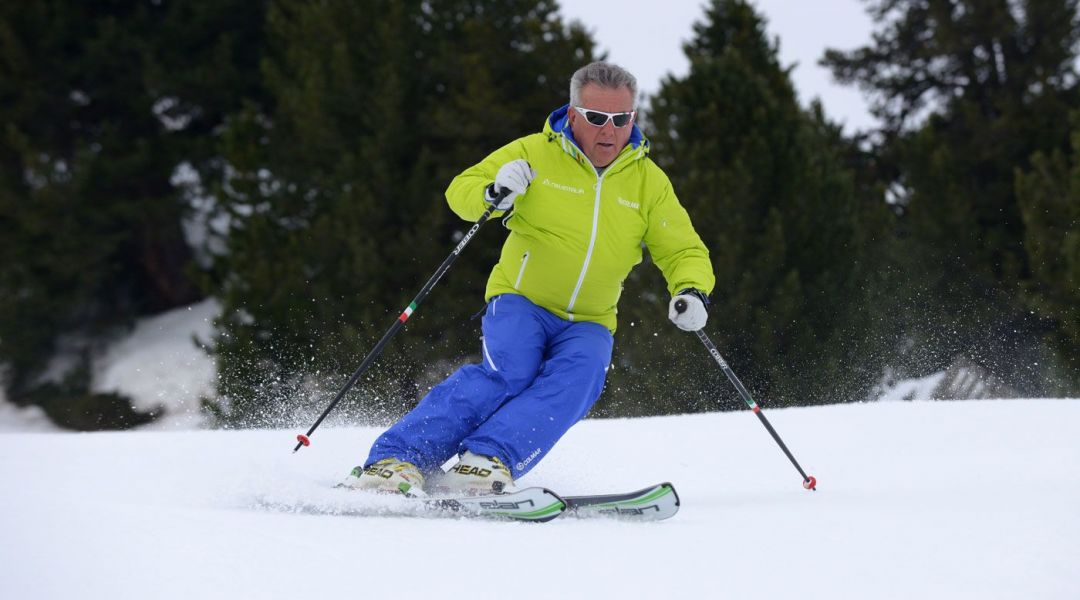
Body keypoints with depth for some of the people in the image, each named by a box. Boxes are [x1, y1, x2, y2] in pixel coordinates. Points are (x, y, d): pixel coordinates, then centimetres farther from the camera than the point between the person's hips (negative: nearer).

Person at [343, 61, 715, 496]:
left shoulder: (649, 182, 4)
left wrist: (692, 293, -16)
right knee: (508, 372, -31)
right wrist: (490, 193, -23)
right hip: (522, 301, -3)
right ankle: (396, 459, -34)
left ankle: (488, 460, -42)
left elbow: (685, 252, 7)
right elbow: (461, 190, 1)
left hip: (588, 323, 3)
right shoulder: (535, 154, -3)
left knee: (580, 373, -31)